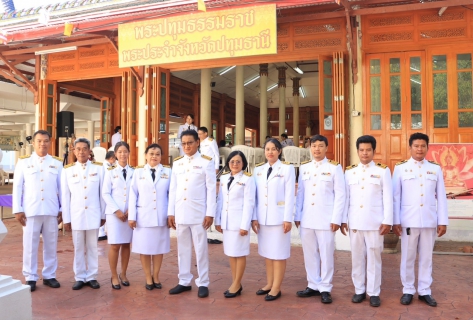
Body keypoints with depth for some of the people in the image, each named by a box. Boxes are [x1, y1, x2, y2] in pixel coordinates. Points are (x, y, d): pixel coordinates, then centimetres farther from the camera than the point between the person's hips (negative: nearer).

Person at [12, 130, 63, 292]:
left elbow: (61, 188, 6)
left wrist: (62, 210, 4)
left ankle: (49, 276, 20)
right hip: (30, 210, -1)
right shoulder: (23, 162, 4)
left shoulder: (57, 163, 6)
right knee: (30, 245, 5)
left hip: (51, 211, 1)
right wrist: (18, 210, -3)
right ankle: (30, 278, 17)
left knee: (51, 245, 8)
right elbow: (17, 187, 3)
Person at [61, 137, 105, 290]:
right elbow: (65, 196, 3)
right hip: (76, 215, 1)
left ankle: (92, 277, 17)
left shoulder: (99, 168, 1)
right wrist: (66, 218, 1)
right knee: (78, 248, 8)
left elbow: (102, 193, 3)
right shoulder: (67, 170, 3)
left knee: (92, 247, 8)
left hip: (93, 215, 0)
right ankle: (80, 277, 19)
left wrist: (103, 214, 4)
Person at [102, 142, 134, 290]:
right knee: (115, 245, -2)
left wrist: (130, 210, -7)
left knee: (126, 244, 8)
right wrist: (117, 211, -11)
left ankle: (123, 274, 21)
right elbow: (106, 194, -2)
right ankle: (114, 276, 12)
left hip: (129, 213, 2)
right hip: (114, 213, -2)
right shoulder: (110, 171, 2)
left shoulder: (134, 171, 6)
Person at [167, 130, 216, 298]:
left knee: (201, 249, 3)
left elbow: (211, 189, -5)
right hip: (180, 212, 4)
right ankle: (184, 281, 22)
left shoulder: (207, 162, -2)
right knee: (183, 248, 11)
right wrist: (171, 212, 7)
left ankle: (203, 283, 14)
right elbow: (173, 189, 11)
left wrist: (210, 213, -9)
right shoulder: (177, 163, 10)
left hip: (199, 212, -4)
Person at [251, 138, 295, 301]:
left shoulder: (287, 168, -3)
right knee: (267, 252, 12)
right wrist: (254, 217, 2)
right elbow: (255, 195, 7)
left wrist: (287, 219, -12)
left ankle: (276, 288, 9)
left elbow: (290, 195, -7)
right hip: (263, 217, 5)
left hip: (279, 217, -4)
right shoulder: (258, 169, 9)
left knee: (278, 253, 1)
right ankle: (269, 284, 23)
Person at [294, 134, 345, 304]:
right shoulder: (304, 167, 10)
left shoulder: (335, 167, -2)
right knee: (309, 253, 10)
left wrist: (336, 219, -9)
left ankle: (325, 288, 16)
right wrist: (297, 216, 6)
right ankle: (313, 285, 24)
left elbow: (340, 195, -4)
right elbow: (300, 193, 10)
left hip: (326, 218, -4)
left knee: (326, 254, 3)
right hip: (307, 218, 4)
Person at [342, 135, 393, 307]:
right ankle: (359, 290, 21)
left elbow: (388, 198, -2)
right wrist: (343, 220, 4)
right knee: (357, 257, 9)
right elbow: (345, 197, 7)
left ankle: (374, 292, 16)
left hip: (375, 222, -2)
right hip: (355, 221, 2)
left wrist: (387, 221, -7)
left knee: (374, 257, 5)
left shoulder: (383, 171, 1)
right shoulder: (349, 171, 8)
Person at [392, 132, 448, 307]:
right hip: (408, 220, -2)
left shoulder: (435, 168, 6)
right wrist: (395, 221, -5)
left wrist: (442, 221, 2)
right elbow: (396, 196, -1)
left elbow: (441, 197, 6)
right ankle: (408, 290, 19)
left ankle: (425, 291, 21)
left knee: (426, 257, 9)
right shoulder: (400, 168, 0)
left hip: (429, 220, 2)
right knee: (408, 257, 6)